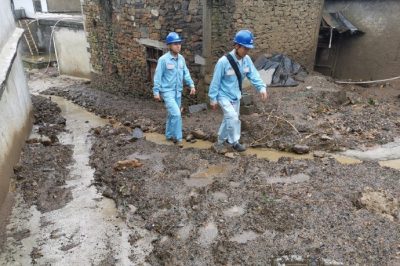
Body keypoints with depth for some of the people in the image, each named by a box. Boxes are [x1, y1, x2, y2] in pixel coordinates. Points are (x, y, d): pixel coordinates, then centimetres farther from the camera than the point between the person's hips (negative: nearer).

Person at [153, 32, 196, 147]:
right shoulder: (163, 59, -13)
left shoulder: (181, 59, 4)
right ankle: (178, 137, -1)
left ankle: (169, 135, 31)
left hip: (178, 91, 6)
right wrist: (156, 91, -11)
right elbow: (158, 76, -10)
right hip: (167, 91, -6)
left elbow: (186, 73, 11)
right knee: (176, 114, -14)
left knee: (172, 114, 15)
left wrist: (192, 85, 1)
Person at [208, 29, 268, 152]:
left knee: (229, 119, 16)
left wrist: (262, 87, -26)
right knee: (233, 118, -18)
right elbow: (215, 81, -18)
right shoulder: (224, 61, -24)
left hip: (236, 96, 7)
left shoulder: (246, 60, -8)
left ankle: (221, 141, 36)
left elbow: (254, 75, -9)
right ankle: (234, 142, 2)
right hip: (224, 96, -6)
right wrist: (213, 98, -13)